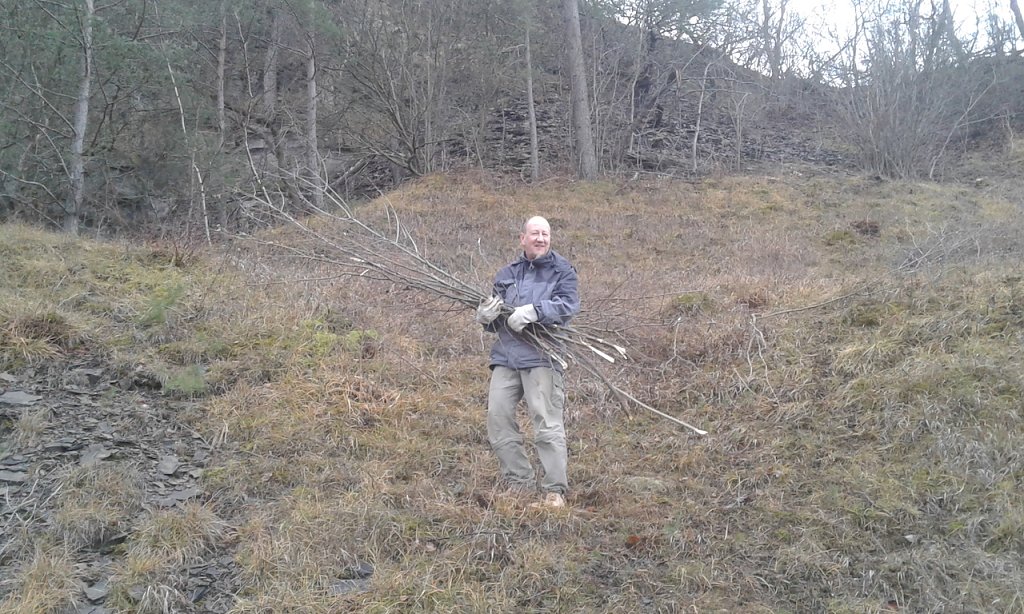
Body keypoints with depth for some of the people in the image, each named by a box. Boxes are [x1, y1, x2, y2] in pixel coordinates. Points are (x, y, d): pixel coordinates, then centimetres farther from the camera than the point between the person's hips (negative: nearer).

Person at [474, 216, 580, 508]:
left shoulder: (562, 270, 6)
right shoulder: (506, 273, 20)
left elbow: (569, 305, -11)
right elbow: (490, 323, 22)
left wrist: (533, 311, -22)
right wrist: (486, 315, -2)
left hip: (540, 355, -5)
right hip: (505, 355, 6)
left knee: (547, 423, -9)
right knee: (497, 419, 2)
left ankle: (555, 491, -2)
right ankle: (521, 483, 13)